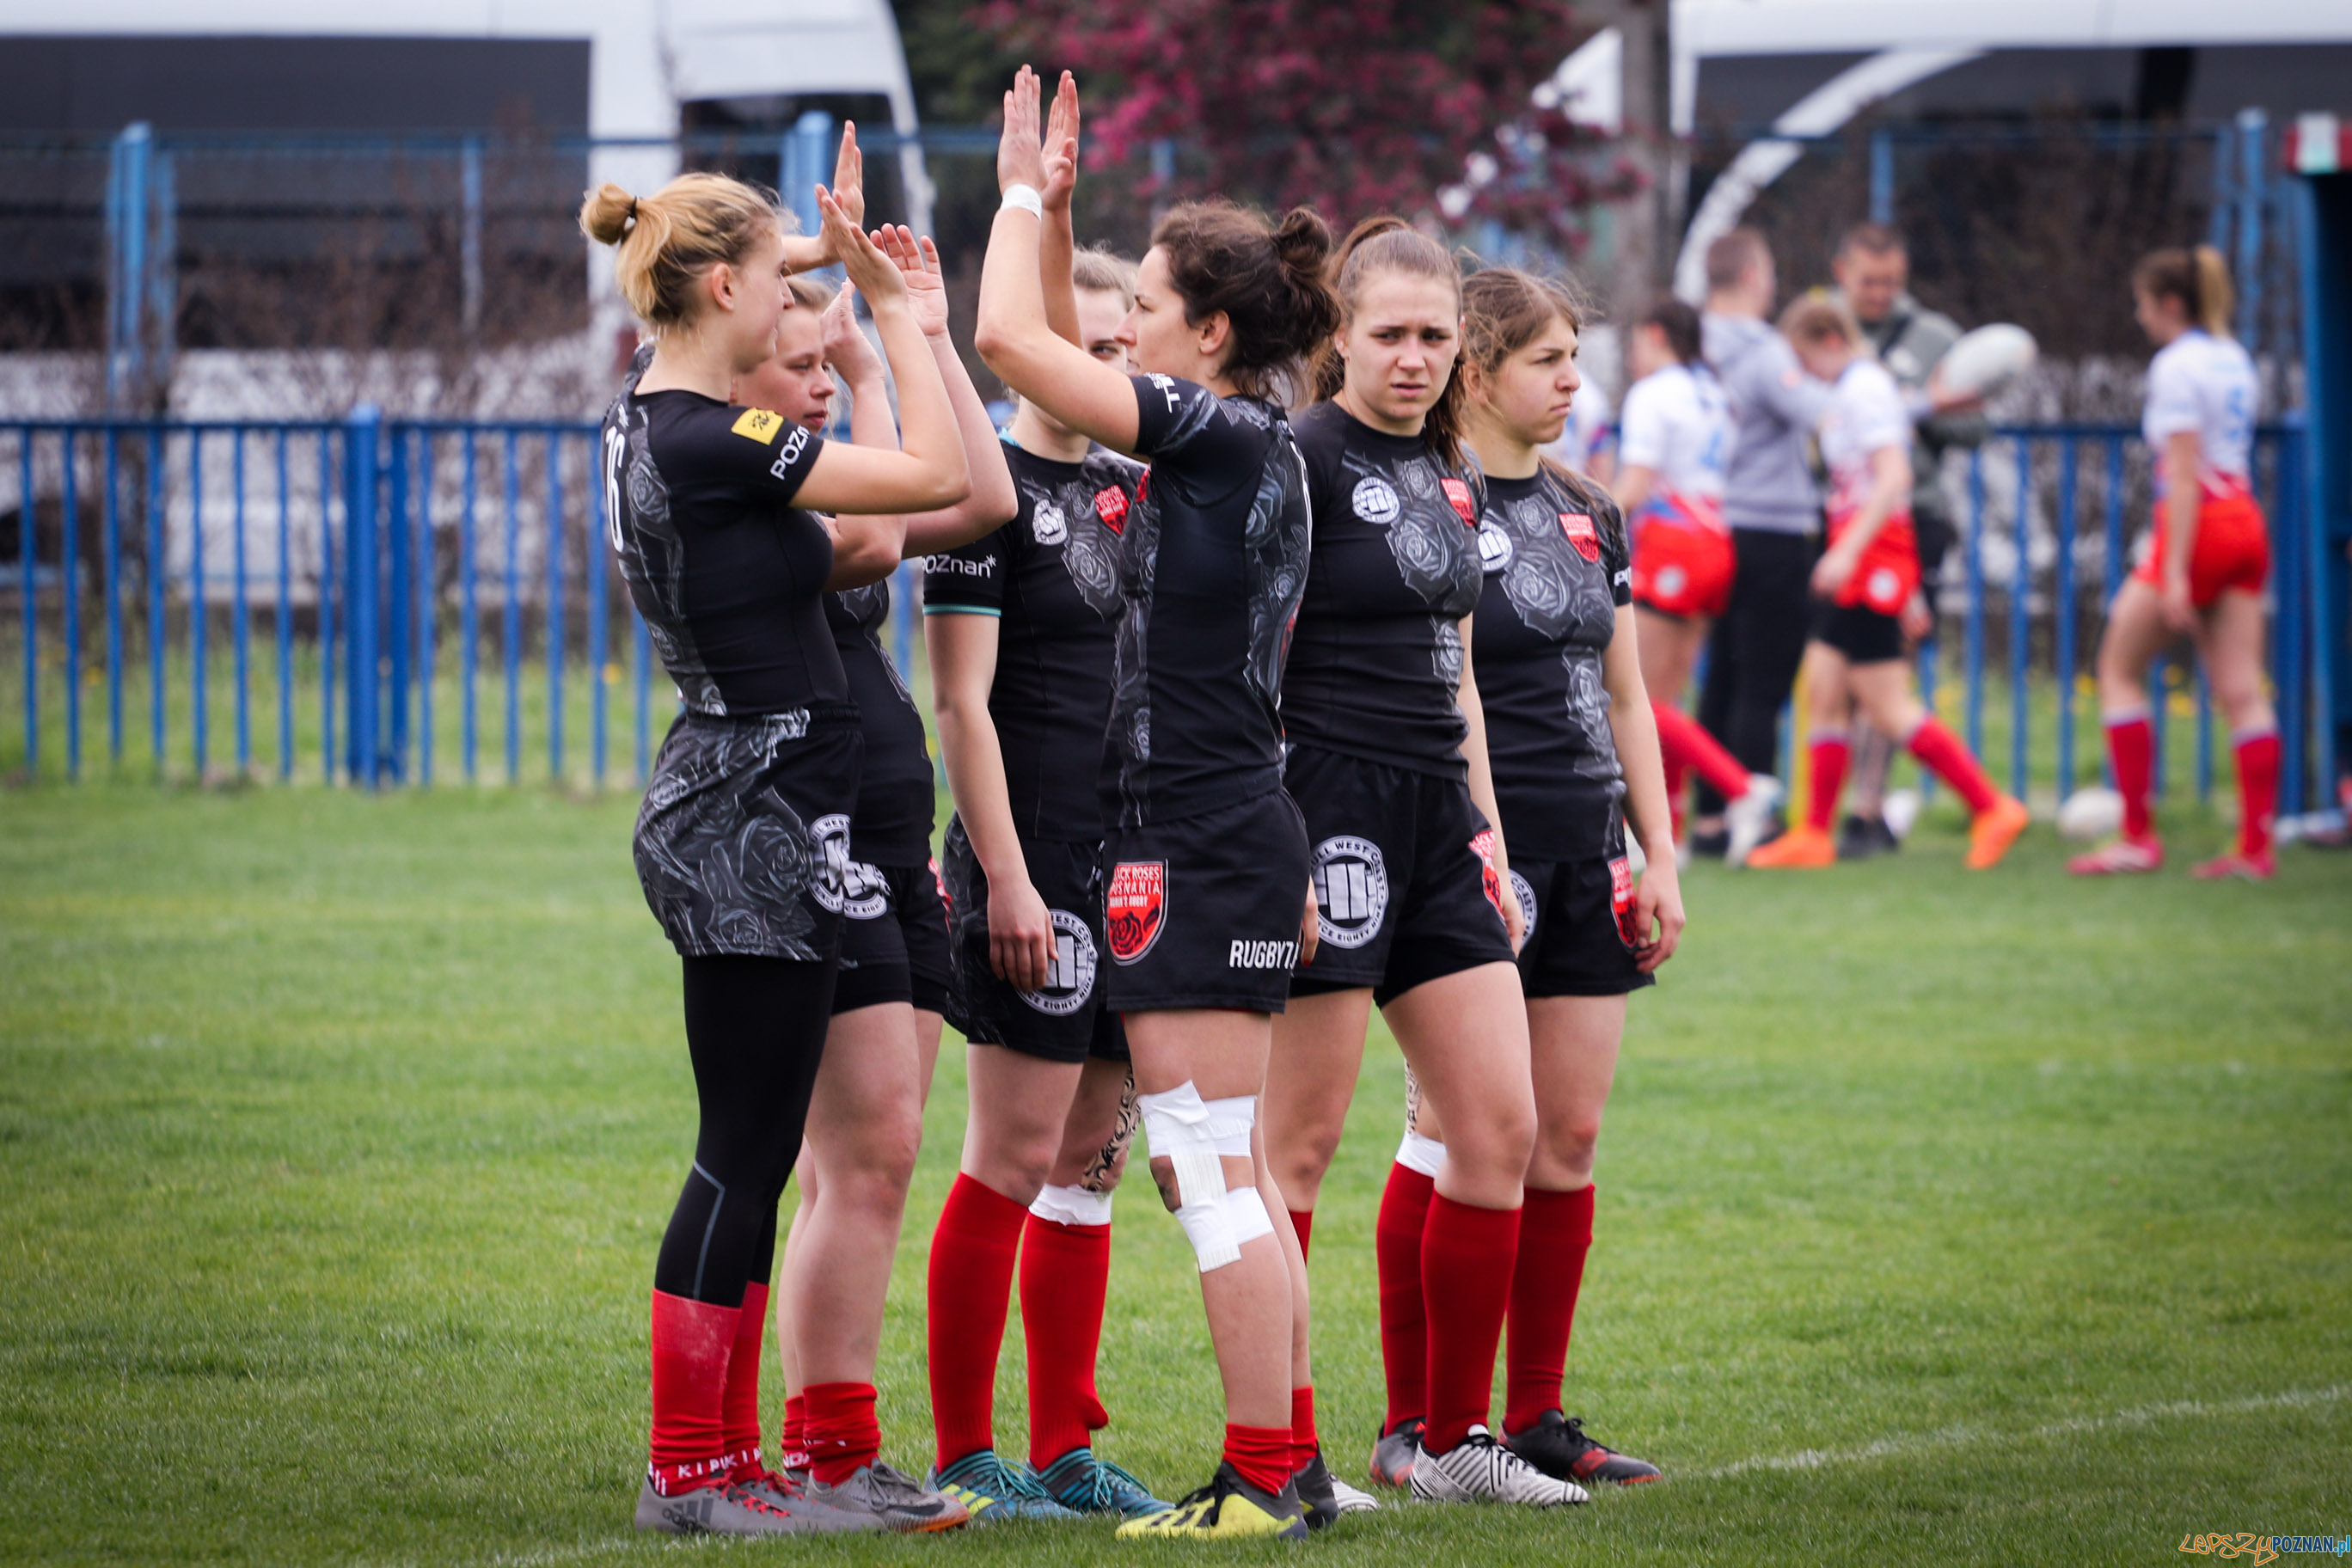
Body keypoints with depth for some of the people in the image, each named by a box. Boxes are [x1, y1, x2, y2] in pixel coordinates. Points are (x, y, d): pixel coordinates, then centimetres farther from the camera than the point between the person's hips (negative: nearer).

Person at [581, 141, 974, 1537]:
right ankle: (687, 1477, -1)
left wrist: (836, 250, 20)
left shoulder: (652, 423, 9)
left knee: (753, 1157, 12)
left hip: (729, 818, 10)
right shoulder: (714, 443, -19)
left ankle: (717, 1462, 16)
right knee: (745, 1156, -5)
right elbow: (940, 477, -17)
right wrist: (890, 297, -9)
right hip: (759, 828, -10)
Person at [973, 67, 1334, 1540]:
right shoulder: (1262, 453, 12)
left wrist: (1024, 193, -2)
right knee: (1223, 1173, 14)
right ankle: (1280, 1458, 18)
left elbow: (1011, 337, -17)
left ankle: (1260, 1478, -5)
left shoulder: (1218, 436, -15)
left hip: (1200, 845, -10)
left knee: (1215, 1173, -6)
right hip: (1239, 827, 10)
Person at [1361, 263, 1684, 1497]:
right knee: (1455, 1138, -6)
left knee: (1568, 1138, 5)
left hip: (1582, 861, 7)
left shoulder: (1588, 515, 15)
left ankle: (1534, 1419, 11)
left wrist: (1659, 859, 13)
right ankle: (1413, 1424, -1)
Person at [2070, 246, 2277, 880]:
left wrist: (2175, 572, -19)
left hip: (2197, 525, -8)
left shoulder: (2176, 366, -11)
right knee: (2240, 691, 2)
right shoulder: (2234, 361, 14)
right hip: (2246, 524, 8)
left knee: (2120, 671, 4)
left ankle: (2139, 837, 1)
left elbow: (2184, 475, -16)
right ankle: (2256, 845, -4)